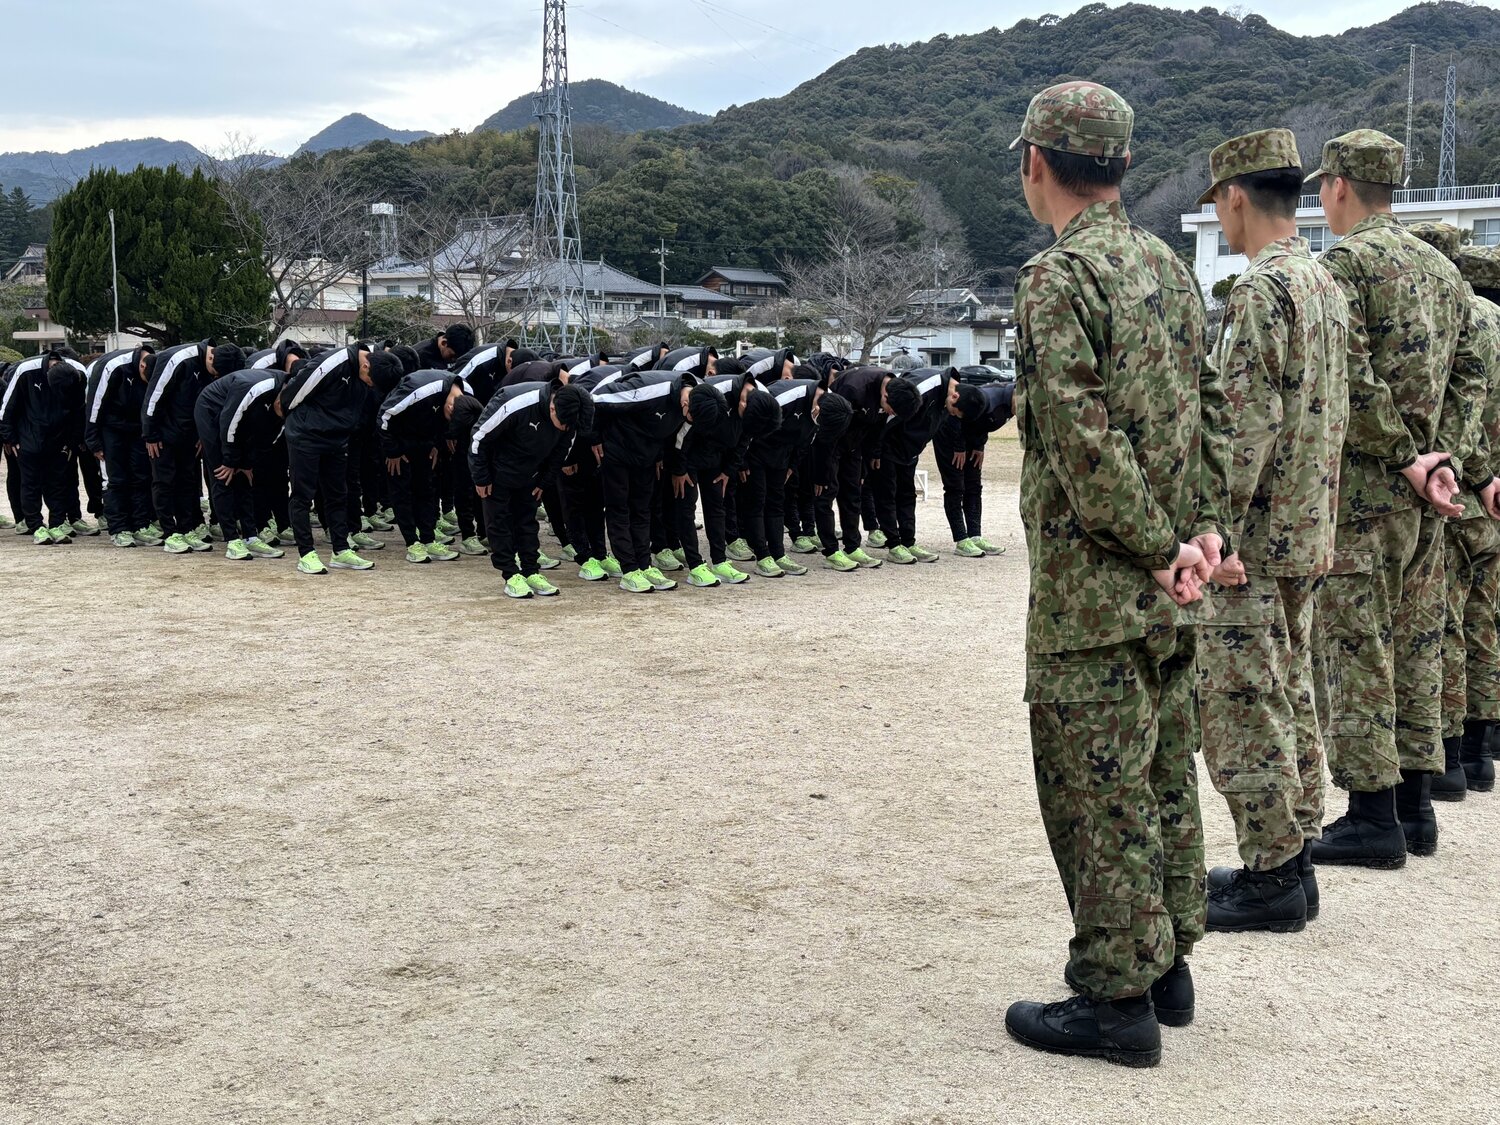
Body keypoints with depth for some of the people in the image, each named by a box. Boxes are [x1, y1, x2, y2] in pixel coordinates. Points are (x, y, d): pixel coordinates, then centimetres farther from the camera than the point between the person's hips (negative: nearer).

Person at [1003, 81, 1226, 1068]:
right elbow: (1207, 412, 11)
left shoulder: (1058, 275, -16)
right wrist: (1204, 527, 3)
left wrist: (1157, 550, -16)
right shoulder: (1171, 267, 11)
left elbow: (1083, 438, -22)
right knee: (1164, 778, 16)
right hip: (1170, 593, 9)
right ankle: (1168, 965, 28)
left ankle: (1117, 1001, 8)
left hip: (1093, 588, -9)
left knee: (1099, 792, 0)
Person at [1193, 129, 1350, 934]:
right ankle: (1292, 858, 25)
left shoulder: (1261, 287, -17)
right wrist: (1318, 529, 21)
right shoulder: (1326, 284, 13)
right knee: (1289, 695, 16)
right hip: (1306, 534, 10)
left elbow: (1248, 422, -24)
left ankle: (1272, 879, 4)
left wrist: (1215, 531, -21)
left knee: (1241, 707, -3)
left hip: (1254, 539, -10)